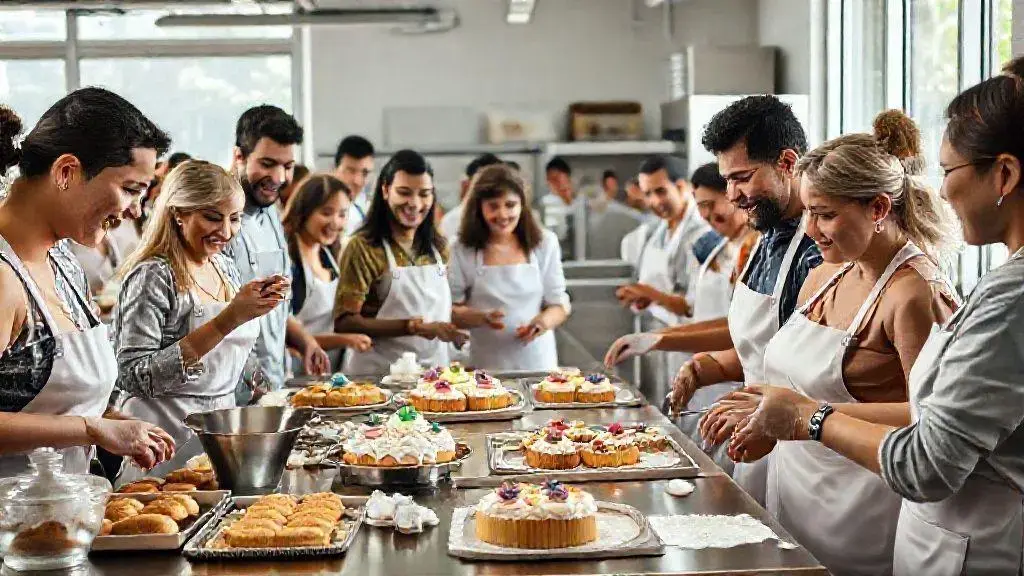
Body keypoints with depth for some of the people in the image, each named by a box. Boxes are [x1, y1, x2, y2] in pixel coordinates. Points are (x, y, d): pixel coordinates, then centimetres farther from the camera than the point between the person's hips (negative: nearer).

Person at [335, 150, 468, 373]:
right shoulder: (363, 247, -6)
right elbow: (345, 322, -12)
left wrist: (453, 330, 4)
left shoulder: (439, 246, 11)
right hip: (378, 373, -4)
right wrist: (414, 327, -18)